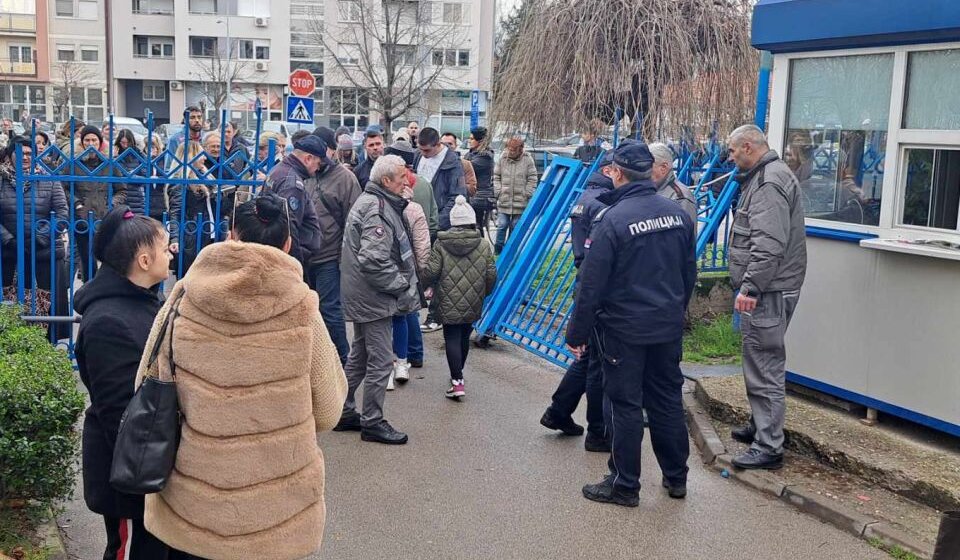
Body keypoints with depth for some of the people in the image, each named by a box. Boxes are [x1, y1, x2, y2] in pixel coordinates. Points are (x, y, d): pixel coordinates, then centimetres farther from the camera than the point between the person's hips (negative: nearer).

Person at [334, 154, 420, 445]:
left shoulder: (370, 201, 14)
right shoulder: (378, 209, -20)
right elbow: (373, 261, -28)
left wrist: (404, 285, 15)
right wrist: (404, 287, -17)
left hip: (362, 297, 11)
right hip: (374, 298, -11)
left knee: (359, 356, 19)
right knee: (381, 361, -1)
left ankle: (345, 412, 29)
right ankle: (372, 423, 9)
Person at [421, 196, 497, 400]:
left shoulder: (441, 244, -5)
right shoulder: (484, 245, -1)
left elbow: (430, 273, -9)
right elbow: (491, 275, 0)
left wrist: (426, 284, 13)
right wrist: (483, 293, 18)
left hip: (449, 303, -2)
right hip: (472, 304, 2)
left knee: (452, 338, 2)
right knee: (464, 336, 19)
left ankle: (457, 381, -8)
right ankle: (458, 374, 35)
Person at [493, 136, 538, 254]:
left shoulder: (528, 160, -2)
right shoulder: (502, 159, 4)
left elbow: (532, 180, 1)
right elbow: (496, 177, 11)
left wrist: (527, 194, -5)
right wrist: (498, 191, 1)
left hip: (520, 201, -1)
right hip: (504, 200, 1)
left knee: (515, 227, 5)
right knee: (502, 225, -2)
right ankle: (498, 248, 10)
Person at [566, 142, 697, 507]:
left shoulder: (611, 219, -17)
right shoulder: (677, 213, 2)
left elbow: (591, 283, -16)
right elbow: (689, 272, 12)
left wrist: (578, 332, -7)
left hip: (624, 329, -6)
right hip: (669, 326, 6)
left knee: (625, 405, 4)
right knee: (668, 400, 16)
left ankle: (624, 485, 13)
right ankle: (676, 477, 28)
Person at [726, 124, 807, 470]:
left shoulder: (769, 183, -17)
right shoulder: (763, 177, 18)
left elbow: (769, 244, -26)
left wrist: (750, 286, -26)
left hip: (768, 292, -11)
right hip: (765, 290, 11)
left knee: (765, 367, -8)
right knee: (761, 362, 21)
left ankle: (768, 448, -4)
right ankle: (761, 426, 34)